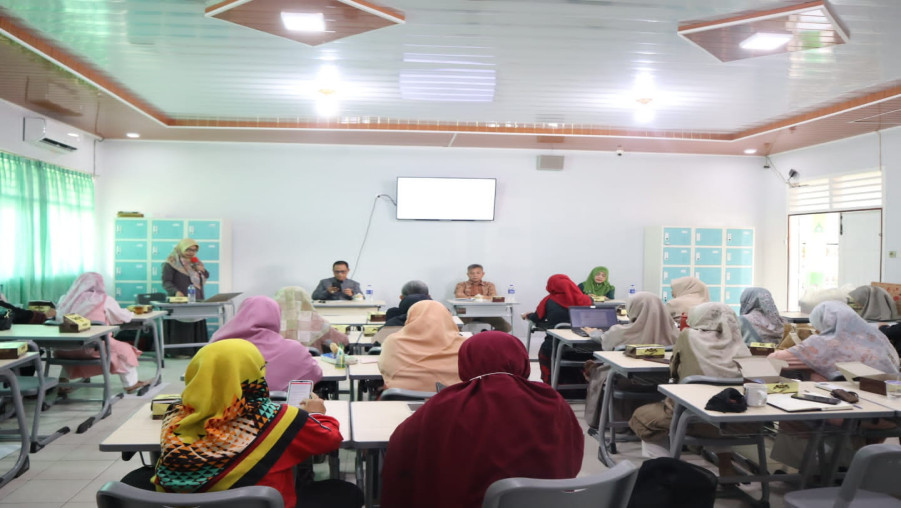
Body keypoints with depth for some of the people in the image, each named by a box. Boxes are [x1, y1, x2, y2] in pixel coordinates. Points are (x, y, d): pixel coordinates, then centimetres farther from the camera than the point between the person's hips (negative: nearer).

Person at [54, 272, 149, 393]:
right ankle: (131, 384, 22)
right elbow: (124, 317, 9)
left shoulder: (66, 299, 10)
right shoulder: (104, 299, 0)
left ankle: (63, 382, 33)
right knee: (124, 349, 16)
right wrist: (130, 313, 32)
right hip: (92, 348, -5)